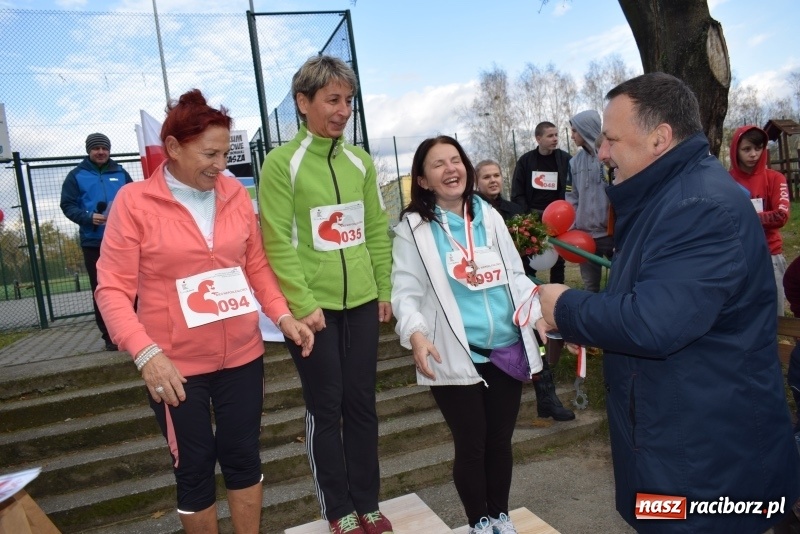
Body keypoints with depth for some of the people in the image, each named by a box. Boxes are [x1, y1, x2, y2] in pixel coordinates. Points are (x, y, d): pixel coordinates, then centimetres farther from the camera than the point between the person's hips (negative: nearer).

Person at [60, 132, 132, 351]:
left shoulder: (120, 173, 8)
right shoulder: (77, 175, 3)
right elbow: (67, 205, -1)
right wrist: (88, 217, -18)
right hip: (93, 242, -1)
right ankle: (109, 336, 11)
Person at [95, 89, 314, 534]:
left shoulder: (236, 194, 1)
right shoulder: (134, 202, -9)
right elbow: (113, 288, -11)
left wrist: (283, 315, -5)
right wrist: (145, 351, -24)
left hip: (243, 355, 3)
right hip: (176, 366, -3)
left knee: (243, 456, 16)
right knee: (195, 467, 13)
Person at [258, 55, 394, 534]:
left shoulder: (361, 161, 8)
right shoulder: (282, 163, -7)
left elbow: (378, 230, 10)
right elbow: (277, 242, -12)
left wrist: (385, 289, 7)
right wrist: (304, 303, -16)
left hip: (362, 302, 4)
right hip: (313, 307, -4)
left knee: (362, 403, 12)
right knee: (326, 408, 8)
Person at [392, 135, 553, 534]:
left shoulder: (489, 216, 8)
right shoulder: (413, 228, -5)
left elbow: (515, 276, 12)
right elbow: (406, 292, -9)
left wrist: (541, 313, -1)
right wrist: (416, 333, -26)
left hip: (507, 349, 4)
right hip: (455, 357, -4)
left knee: (500, 440, 16)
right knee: (471, 444, 7)